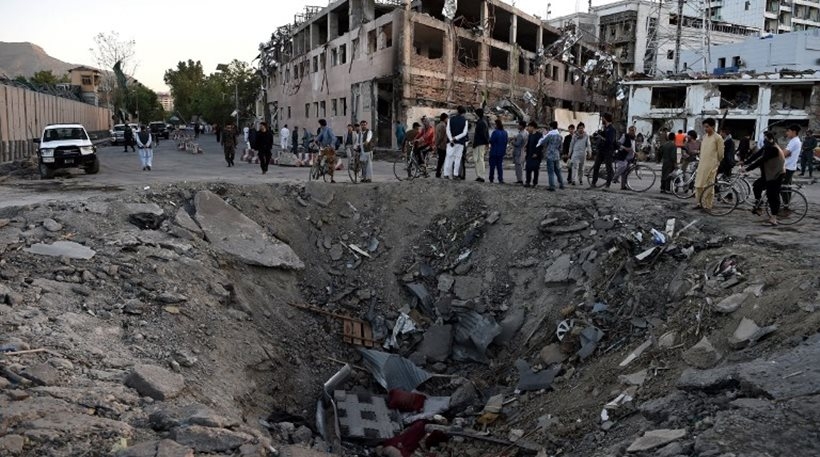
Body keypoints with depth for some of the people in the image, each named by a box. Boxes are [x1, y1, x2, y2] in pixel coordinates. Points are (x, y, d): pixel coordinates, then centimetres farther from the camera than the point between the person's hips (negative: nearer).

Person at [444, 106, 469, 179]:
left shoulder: (450, 119, 6)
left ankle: (446, 174, -2)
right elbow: (464, 133, -6)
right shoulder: (465, 121, 3)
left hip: (451, 141, 1)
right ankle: (455, 174, -3)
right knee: (458, 157, 3)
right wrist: (456, 138, -10)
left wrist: (451, 139, -11)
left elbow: (448, 130, -4)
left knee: (449, 157, 3)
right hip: (460, 142, -1)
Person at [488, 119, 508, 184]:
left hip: (494, 151, -5)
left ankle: (491, 179, 10)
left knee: (492, 165, 5)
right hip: (502, 151, 5)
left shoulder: (495, 132, -18)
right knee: (500, 165, 9)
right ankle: (501, 179, 2)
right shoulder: (505, 132, 2)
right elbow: (507, 140, 8)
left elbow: (491, 141, -17)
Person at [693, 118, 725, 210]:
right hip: (702, 164, 7)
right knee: (698, 184, 7)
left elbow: (720, 154, -5)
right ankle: (699, 203, 16)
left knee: (708, 186, -2)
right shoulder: (704, 136, 11)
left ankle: (707, 206, 5)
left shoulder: (718, 138, -10)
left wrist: (716, 163, 6)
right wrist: (700, 160, 15)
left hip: (711, 166, -7)